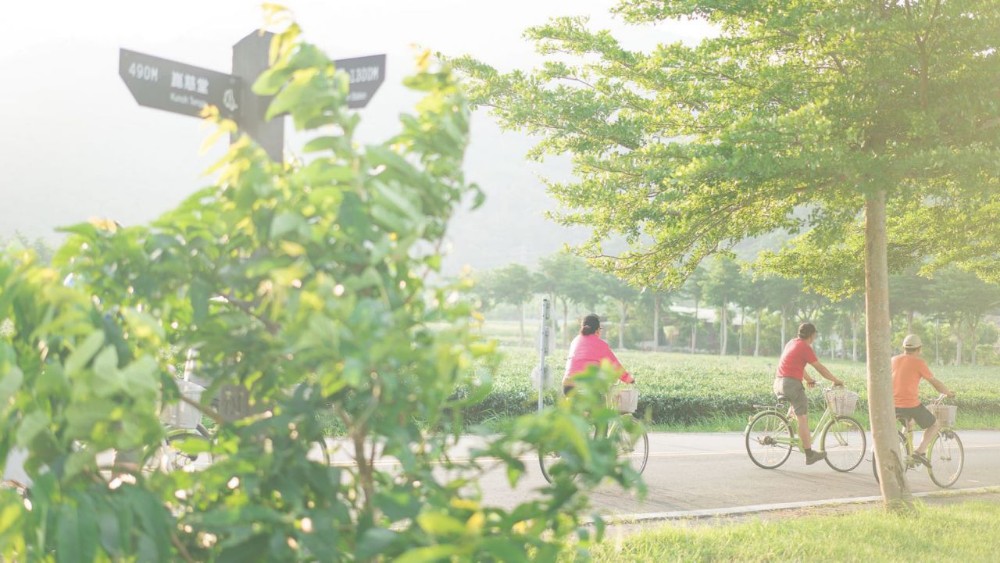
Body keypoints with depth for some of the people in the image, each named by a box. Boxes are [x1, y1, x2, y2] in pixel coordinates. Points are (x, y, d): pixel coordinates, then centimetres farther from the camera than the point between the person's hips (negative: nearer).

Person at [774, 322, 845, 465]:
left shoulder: (791, 343, 19)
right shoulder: (805, 347, -6)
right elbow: (820, 368, -5)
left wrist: (808, 379, 37)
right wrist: (835, 380, 4)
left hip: (778, 383, 8)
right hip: (792, 383, -8)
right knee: (803, 418, -5)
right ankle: (809, 455, -5)